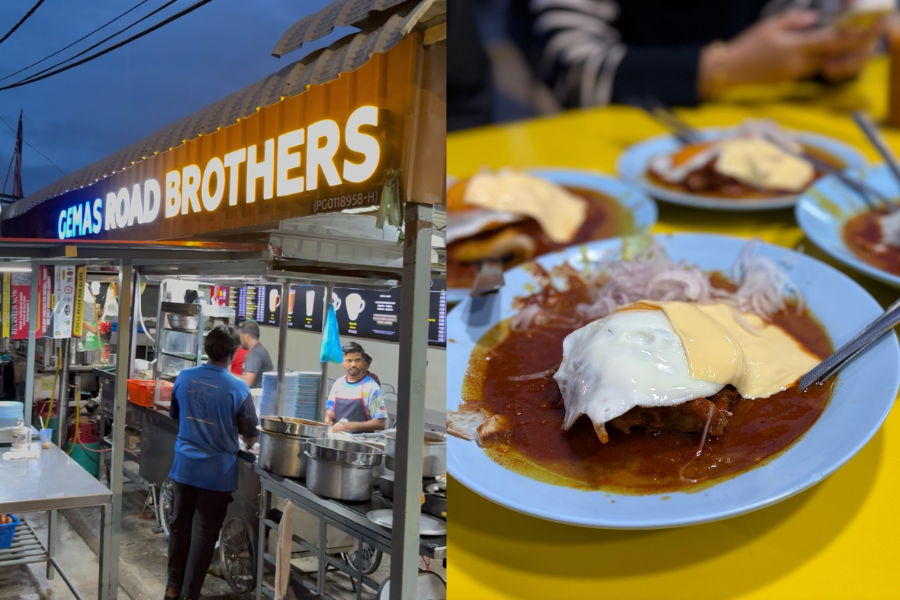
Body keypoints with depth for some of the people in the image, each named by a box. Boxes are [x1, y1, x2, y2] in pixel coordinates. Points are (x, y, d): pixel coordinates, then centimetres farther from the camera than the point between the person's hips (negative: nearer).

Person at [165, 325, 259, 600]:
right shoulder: (238, 388, -18)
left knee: (180, 526, 17)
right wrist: (249, 443, 15)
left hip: (185, 466, 4)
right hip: (217, 471, -4)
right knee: (203, 533, 7)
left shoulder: (184, 377, -5)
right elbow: (250, 436, -8)